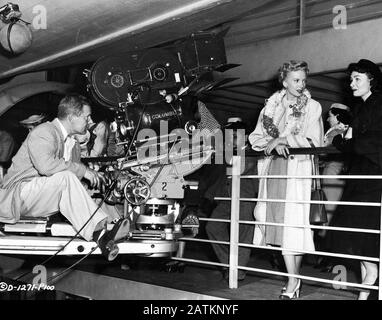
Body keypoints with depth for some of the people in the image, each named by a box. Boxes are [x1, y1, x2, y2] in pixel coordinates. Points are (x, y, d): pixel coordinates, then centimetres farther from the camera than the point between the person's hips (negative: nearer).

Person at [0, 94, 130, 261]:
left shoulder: (72, 142, 14)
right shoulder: (44, 133, -15)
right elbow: (45, 165, -34)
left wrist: (95, 176, -9)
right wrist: (83, 170, -27)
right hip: (17, 196, -9)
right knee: (65, 177, -31)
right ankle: (98, 232, -40)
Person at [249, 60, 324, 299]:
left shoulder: (313, 107, 6)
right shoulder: (271, 106, 14)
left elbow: (315, 141, -4)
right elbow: (255, 138, 10)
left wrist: (282, 139, -10)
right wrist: (274, 144, -10)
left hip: (298, 169, -3)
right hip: (273, 167, 3)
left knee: (293, 223, -8)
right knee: (279, 222, -1)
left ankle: (293, 283, 0)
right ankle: (293, 278, 8)